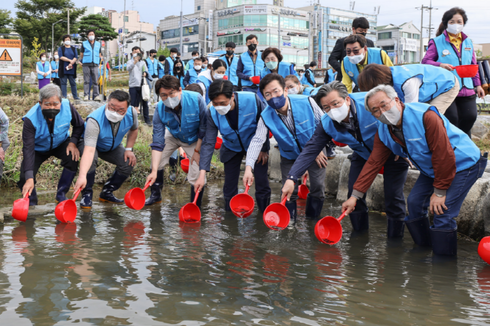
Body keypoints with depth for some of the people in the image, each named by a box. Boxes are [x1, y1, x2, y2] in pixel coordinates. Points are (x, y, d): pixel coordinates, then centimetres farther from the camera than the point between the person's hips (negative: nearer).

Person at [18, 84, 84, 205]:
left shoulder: (67, 107, -27)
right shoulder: (30, 119, -33)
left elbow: (79, 125, -6)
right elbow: (28, 149, -35)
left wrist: (73, 142, -24)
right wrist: (29, 178, -43)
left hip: (60, 144, 2)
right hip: (38, 148, -1)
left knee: (73, 157, -30)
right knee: (25, 178, -19)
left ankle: (61, 195, -8)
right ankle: (31, 202, 16)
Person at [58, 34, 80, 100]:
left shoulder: (73, 49, 15)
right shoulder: (61, 48, 7)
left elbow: (76, 57, 2)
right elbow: (61, 57, -7)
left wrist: (71, 64, -14)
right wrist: (70, 60, -13)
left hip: (71, 69, 2)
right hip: (63, 69, -2)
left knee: (73, 83, 2)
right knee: (63, 83, -3)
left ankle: (75, 96, 7)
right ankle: (64, 96, -1)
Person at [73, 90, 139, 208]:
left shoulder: (132, 113, -26)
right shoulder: (94, 121, -43)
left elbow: (133, 130, 0)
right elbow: (89, 151, -53)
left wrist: (129, 149, -11)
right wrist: (82, 176, -64)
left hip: (113, 147, 5)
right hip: (91, 144, -5)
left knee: (128, 163, -16)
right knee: (92, 158, -36)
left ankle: (107, 193, 5)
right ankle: (86, 195, -15)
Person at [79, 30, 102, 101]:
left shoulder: (98, 44, 16)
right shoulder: (84, 44, 11)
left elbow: (100, 54, 20)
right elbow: (81, 54, 13)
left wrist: (100, 62, 12)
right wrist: (80, 62, 8)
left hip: (95, 65, 1)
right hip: (86, 64, -1)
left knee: (95, 81, -3)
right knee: (86, 81, -3)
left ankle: (96, 95, -2)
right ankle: (86, 95, -1)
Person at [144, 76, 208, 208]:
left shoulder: (196, 99, -35)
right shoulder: (160, 109, -26)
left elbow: (204, 128, -20)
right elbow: (158, 143, -25)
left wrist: (197, 150, -17)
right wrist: (154, 171, -31)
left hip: (195, 139, -3)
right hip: (174, 136, 3)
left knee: (196, 176, -12)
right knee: (156, 160, -4)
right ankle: (156, 195, 22)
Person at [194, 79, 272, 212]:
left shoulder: (252, 100, -31)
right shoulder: (212, 113, -24)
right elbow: (208, 143, -23)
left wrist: (264, 149, -8)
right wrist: (202, 174, -29)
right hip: (232, 149, 2)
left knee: (262, 183, -1)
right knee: (230, 186, 3)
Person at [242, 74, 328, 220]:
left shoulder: (307, 102, -26)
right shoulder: (266, 116, -21)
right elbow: (257, 140, -28)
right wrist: (249, 167, -40)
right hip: (289, 157, 1)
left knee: (318, 188, 1)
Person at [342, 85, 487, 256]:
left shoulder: (425, 116, -31)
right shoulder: (383, 132, -6)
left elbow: (444, 155, -29)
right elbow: (373, 163, -4)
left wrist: (439, 191, -21)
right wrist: (355, 195, -9)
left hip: (464, 163, -8)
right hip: (431, 169, 8)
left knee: (442, 214, -15)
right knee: (414, 203, 2)